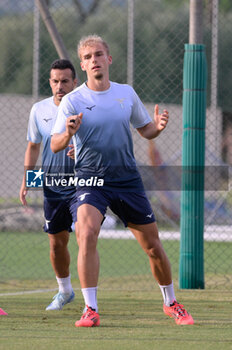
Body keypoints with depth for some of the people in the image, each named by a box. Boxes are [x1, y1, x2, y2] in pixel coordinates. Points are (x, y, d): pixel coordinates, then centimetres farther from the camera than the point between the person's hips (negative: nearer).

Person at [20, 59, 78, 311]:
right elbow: (33, 146, 16)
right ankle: (64, 291, 33)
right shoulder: (39, 110, 4)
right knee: (57, 243, 11)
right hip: (52, 186, 4)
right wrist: (26, 180, 8)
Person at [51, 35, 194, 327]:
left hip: (128, 179, 3)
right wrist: (67, 134, -32)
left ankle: (171, 303, 28)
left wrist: (157, 126, -7)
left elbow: (145, 130, 16)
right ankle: (91, 310, -23)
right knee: (87, 234, -27)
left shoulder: (126, 93, 5)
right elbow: (55, 146, -10)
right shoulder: (72, 101, -5)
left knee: (153, 246, 6)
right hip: (90, 180, -3)